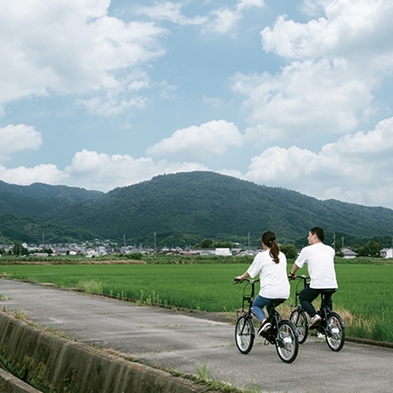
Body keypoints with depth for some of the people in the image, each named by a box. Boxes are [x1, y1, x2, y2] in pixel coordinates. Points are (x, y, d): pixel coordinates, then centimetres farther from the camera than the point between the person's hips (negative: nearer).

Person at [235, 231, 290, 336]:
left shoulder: (261, 256, -2)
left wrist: (241, 277, 26)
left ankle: (264, 321, -9)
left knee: (256, 306, 20)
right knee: (270, 307, 31)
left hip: (269, 291, -5)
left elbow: (250, 272, 6)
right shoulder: (282, 256, 13)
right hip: (284, 292, 6)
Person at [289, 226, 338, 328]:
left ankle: (314, 316, -3)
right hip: (332, 284, 5)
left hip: (317, 284, -5)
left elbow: (296, 264, 18)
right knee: (327, 300, 34)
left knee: (303, 298, 19)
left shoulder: (307, 250, 4)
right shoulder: (331, 250, 16)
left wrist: (292, 274, 39)